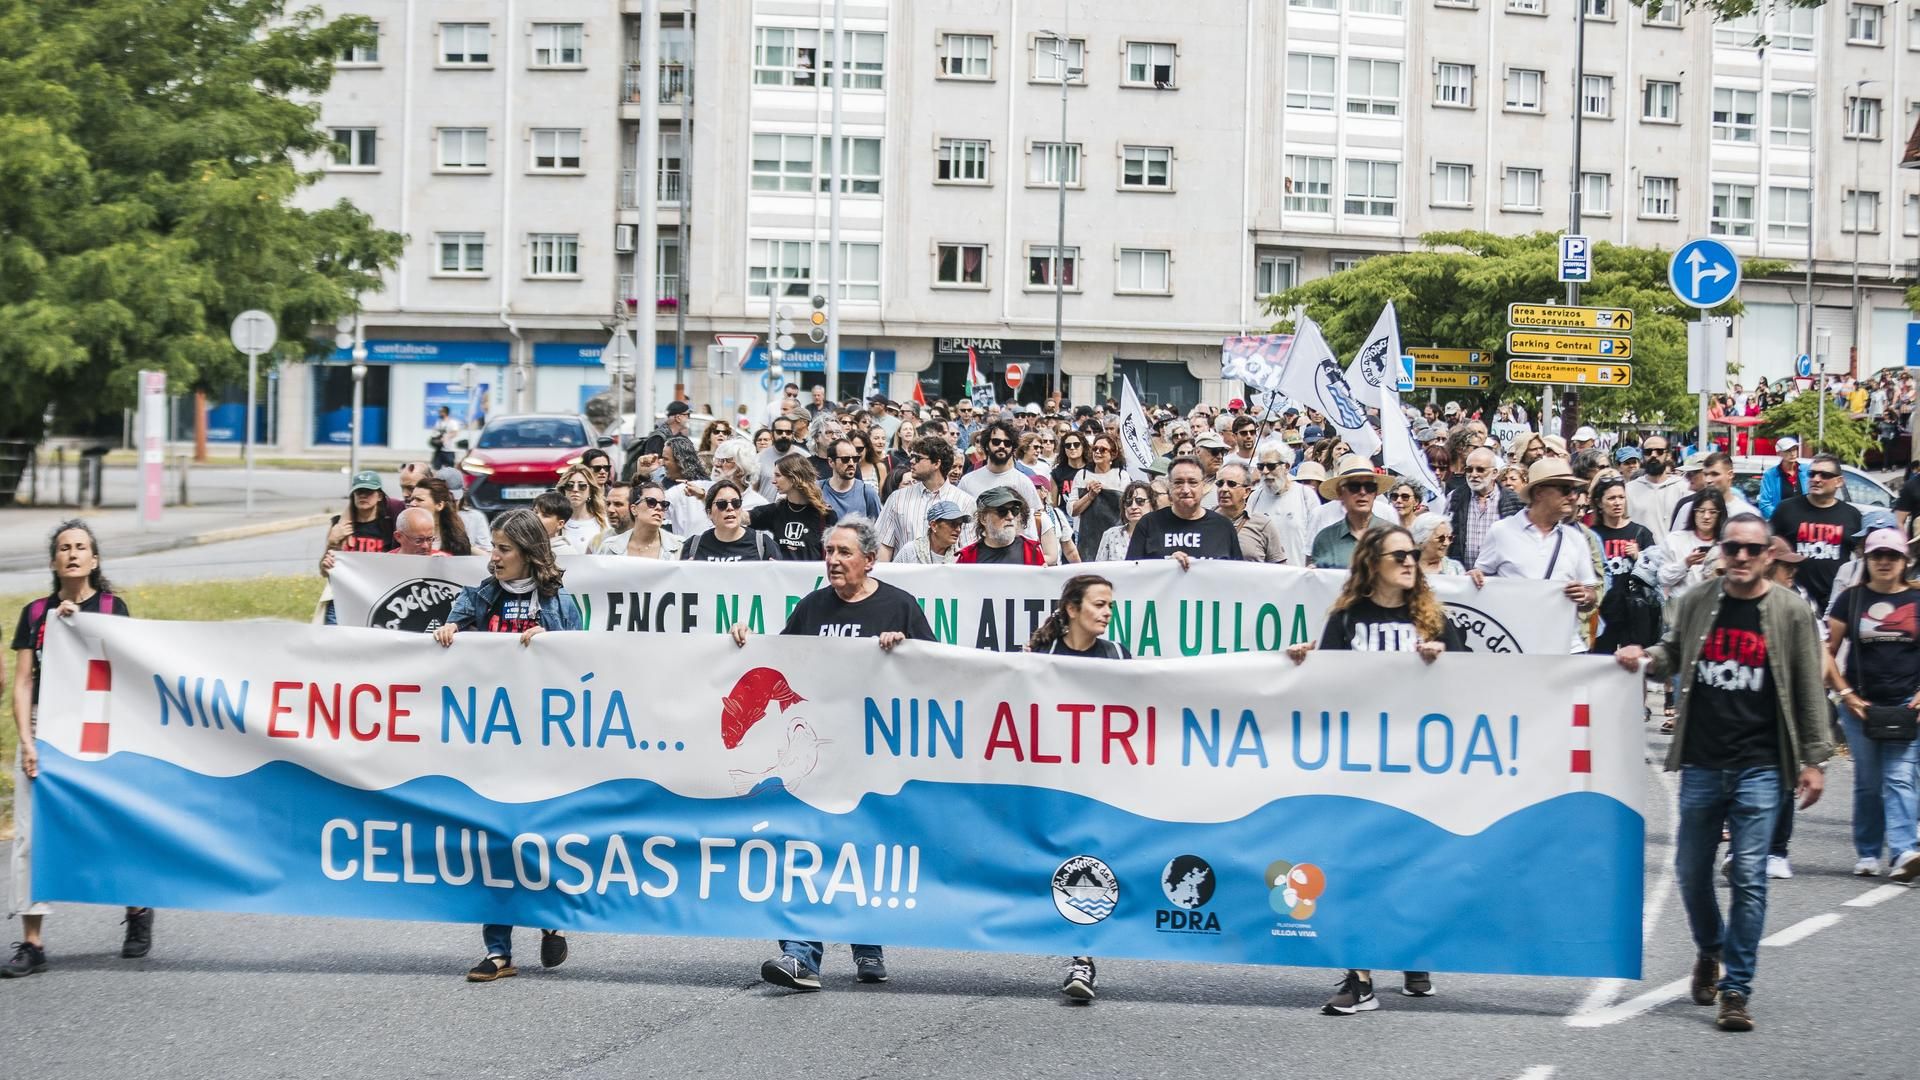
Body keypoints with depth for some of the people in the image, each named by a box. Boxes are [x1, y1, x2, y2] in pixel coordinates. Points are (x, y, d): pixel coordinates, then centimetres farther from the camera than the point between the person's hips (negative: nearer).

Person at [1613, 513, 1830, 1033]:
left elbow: (1810, 691, 1)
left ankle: (1737, 989, 0)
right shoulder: (1696, 603, 4)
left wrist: (1815, 760, -2)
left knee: (1748, 878, -6)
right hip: (1701, 763, 3)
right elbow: (1672, 654, 17)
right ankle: (1710, 951, 38)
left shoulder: (1790, 612, -1)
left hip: (1759, 767, -3)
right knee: (1691, 870, 11)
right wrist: (1645, 658, -6)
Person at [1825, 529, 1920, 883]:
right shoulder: (1851, 599, 5)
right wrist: (1845, 694, -4)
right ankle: (1868, 854, 16)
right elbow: (1827, 651, 5)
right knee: (1868, 782, 7)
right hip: (1860, 704, 1)